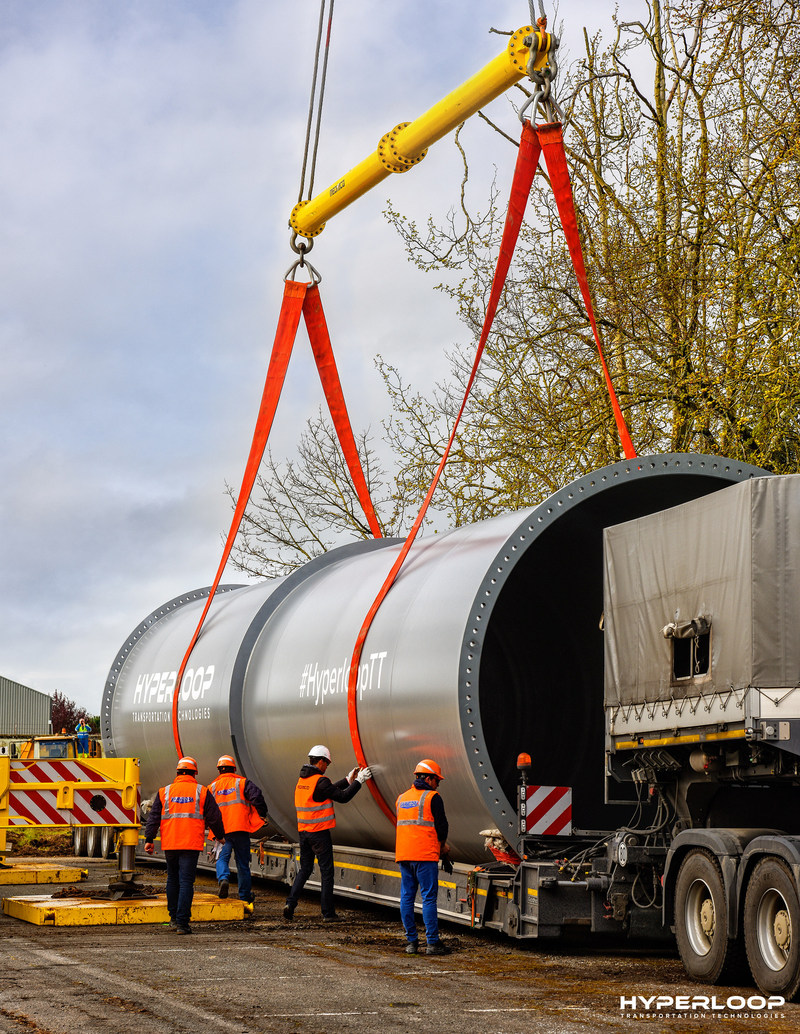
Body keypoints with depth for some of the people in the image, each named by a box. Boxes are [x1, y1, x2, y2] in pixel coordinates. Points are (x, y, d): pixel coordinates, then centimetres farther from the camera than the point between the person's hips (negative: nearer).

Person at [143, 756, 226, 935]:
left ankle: (173, 918, 24)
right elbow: (214, 817, 6)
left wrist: (149, 839, 5)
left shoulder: (164, 792, 7)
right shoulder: (202, 792, 3)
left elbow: (153, 817, 4)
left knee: (172, 879, 18)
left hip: (169, 843, 2)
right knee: (186, 881, -4)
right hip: (191, 844, -2)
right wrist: (220, 836, 20)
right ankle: (182, 922, -10)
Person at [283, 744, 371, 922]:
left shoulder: (302, 780, 10)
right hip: (319, 833, -7)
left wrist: (348, 780, 23)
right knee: (327, 872, 1)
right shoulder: (320, 781, -16)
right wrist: (359, 781, -4)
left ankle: (290, 903, 2)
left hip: (304, 832, 8)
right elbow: (342, 797, -14)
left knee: (305, 869, 17)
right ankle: (328, 913, 4)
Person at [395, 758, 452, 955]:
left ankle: (411, 941, 10)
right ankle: (433, 943, -5)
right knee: (429, 898, -5)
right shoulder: (432, 798, -5)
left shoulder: (401, 799, 16)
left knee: (407, 897, 9)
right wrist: (441, 845, 15)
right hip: (425, 855, -6)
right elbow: (442, 826, -6)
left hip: (403, 855, 6)